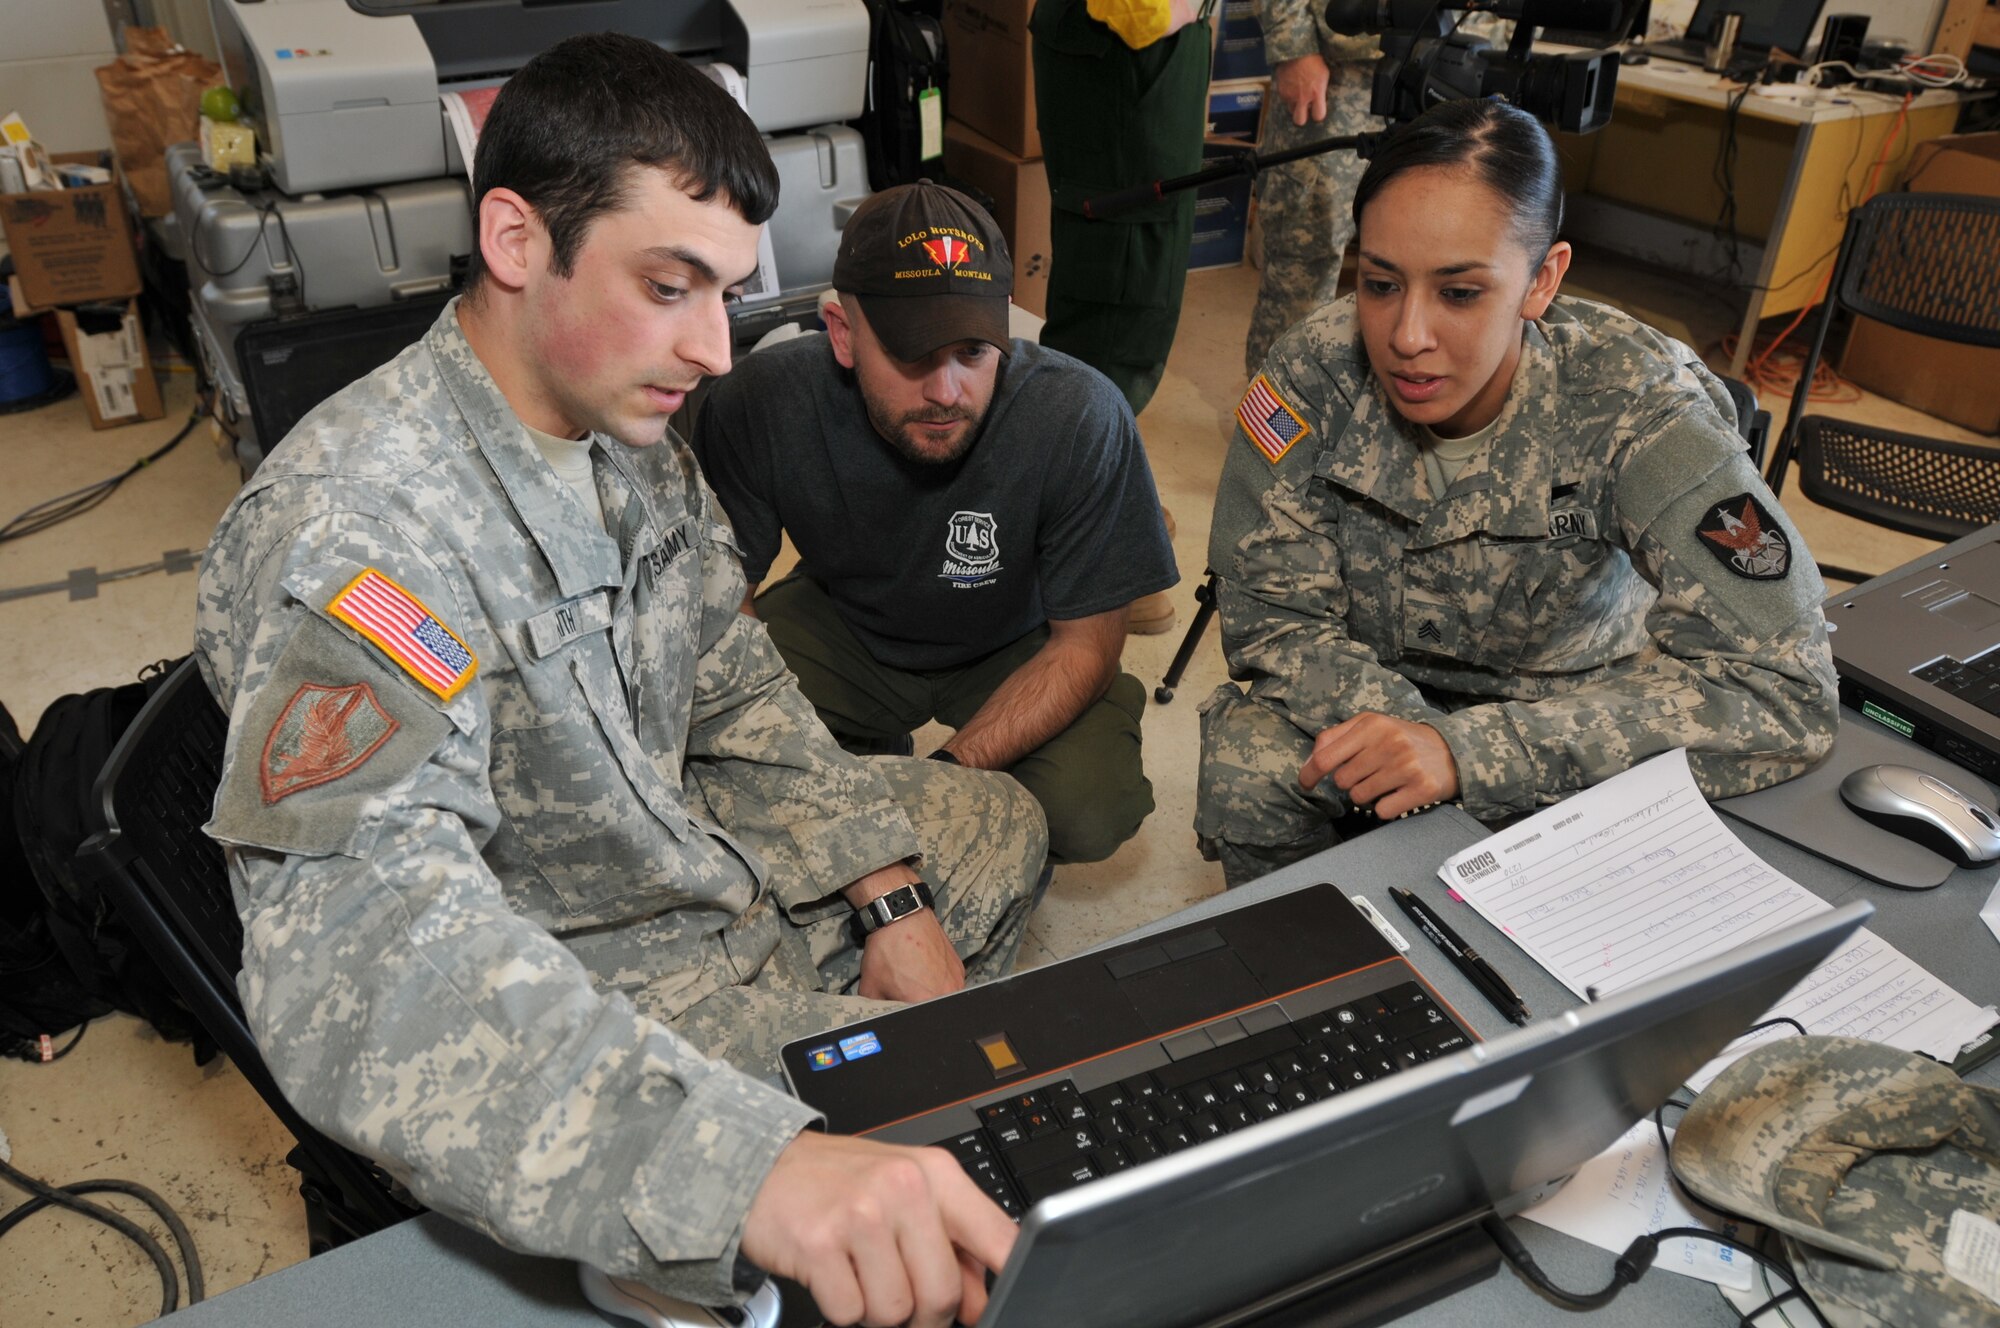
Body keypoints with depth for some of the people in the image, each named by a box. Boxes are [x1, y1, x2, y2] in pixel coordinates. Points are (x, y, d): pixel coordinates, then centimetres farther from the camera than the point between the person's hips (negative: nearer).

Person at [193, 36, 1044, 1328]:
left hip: (693, 849, 9)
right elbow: (365, 957, -44)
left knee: (998, 825, 20)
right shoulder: (353, 534, -32)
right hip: (550, 993, -8)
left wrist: (883, 892, -3)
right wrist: (756, 1166, -58)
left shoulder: (630, 423, -4)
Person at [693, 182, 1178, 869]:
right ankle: (874, 767, 10)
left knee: (1091, 814, -27)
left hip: (1016, 650, -1)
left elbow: (1085, 643, -20)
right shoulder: (758, 405, -26)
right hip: (843, 625, 2)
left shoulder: (1080, 419, -31)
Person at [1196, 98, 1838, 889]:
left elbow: (1780, 691, -29)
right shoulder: (1316, 373, -20)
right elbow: (1270, 614, -14)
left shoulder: (1633, 404, -24)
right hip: (1372, 694, 1)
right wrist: (1400, 729, -33)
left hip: (1566, 711, 0)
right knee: (1244, 772, -27)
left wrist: (1468, 751, -39)